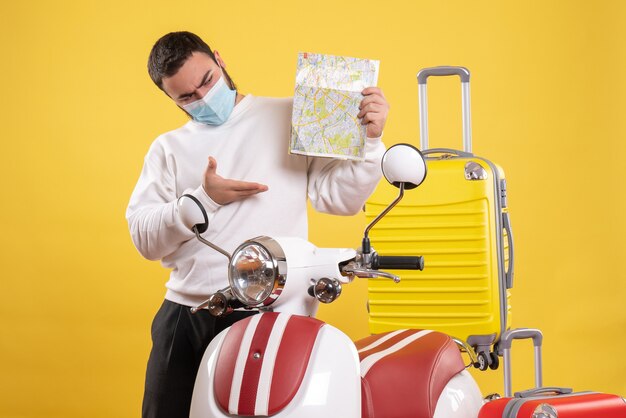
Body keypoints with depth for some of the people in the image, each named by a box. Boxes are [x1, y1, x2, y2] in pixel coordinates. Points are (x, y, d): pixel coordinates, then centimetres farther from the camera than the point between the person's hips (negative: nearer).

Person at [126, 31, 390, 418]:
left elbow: (341, 197, 1)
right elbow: (144, 238, 4)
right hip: (186, 314, 3)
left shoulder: (291, 120, 8)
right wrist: (203, 199, -9)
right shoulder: (169, 149, 14)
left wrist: (369, 139, -14)